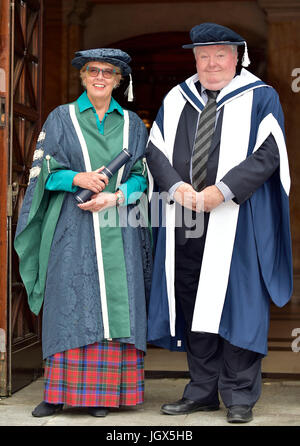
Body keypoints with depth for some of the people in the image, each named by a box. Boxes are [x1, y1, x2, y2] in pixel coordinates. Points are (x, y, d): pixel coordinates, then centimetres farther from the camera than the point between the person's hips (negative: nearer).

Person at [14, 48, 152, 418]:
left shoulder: (132, 123, 13)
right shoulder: (61, 118, 9)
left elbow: (142, 175, 8)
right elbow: (44, 170, 4)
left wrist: (115, 196, -11)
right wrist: (77, 179, -15)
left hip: (118, 227, 2)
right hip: (72, 228, -1)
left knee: (115, 305, -2)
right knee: (70, 305, -4)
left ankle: (104, 392, 3)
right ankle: (60, 393, 2)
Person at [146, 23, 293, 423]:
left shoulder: (260, 98, 4)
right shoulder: (176, 100, 15)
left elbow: (268, 153, -7)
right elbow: (155, 149, 9)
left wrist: (222, 190, -17)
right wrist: (176, 187, -10)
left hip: (237, 220, -4)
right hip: (183, 221, 4)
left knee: (236, 303, -3)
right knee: (192, 302, 6)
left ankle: (239, 396, 7)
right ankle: (202, 391, 16)